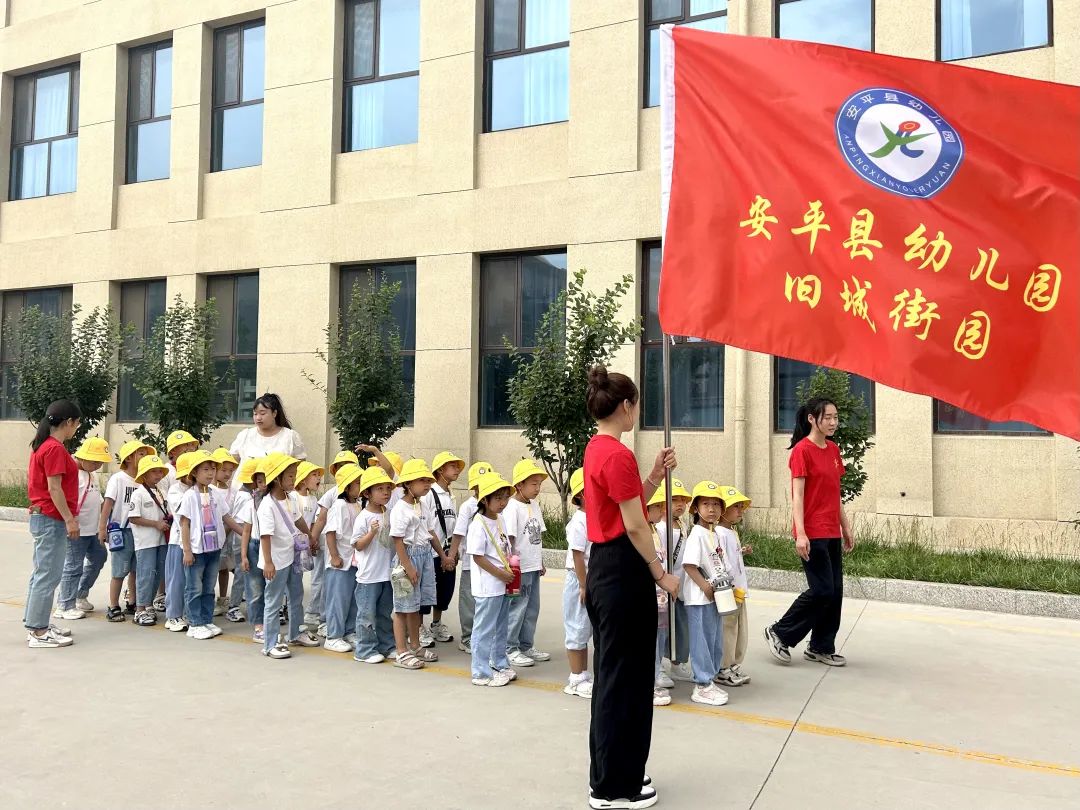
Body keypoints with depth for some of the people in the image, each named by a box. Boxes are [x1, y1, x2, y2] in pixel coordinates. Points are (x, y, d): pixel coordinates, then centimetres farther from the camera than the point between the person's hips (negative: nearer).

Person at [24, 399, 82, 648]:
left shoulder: (43, 445, 13)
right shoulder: (55, 448, -17)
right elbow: (54, 489, -21)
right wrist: (70, 519, -19)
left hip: (42, 517, 10)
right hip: (52, 520, -10)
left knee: (42, 573, 16)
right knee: (48, 576, -5)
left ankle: (36, 624, 24)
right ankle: (38, 632, 1)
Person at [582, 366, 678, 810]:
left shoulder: (596, 448, 12)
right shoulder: (619, 455, -19)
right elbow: (635, 526, -18)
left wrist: (655, 475, 7)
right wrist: (661, 574, -10)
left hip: (602, 567, 10)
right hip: (623, 571, -10)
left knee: (610, 674, 18)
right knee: (625, 678, 2)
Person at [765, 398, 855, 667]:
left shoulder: (833, 450, 12)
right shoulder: (802, 450, -11)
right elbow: (797, 495, -15)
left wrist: (846, 527, 17)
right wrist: (800, 534, -21)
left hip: (832, 532, 8)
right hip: (812, 533, -8)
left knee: (835, 592, 9)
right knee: (822, 590, -7)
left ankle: (821, 647, 21)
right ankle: (779, 633, 9)